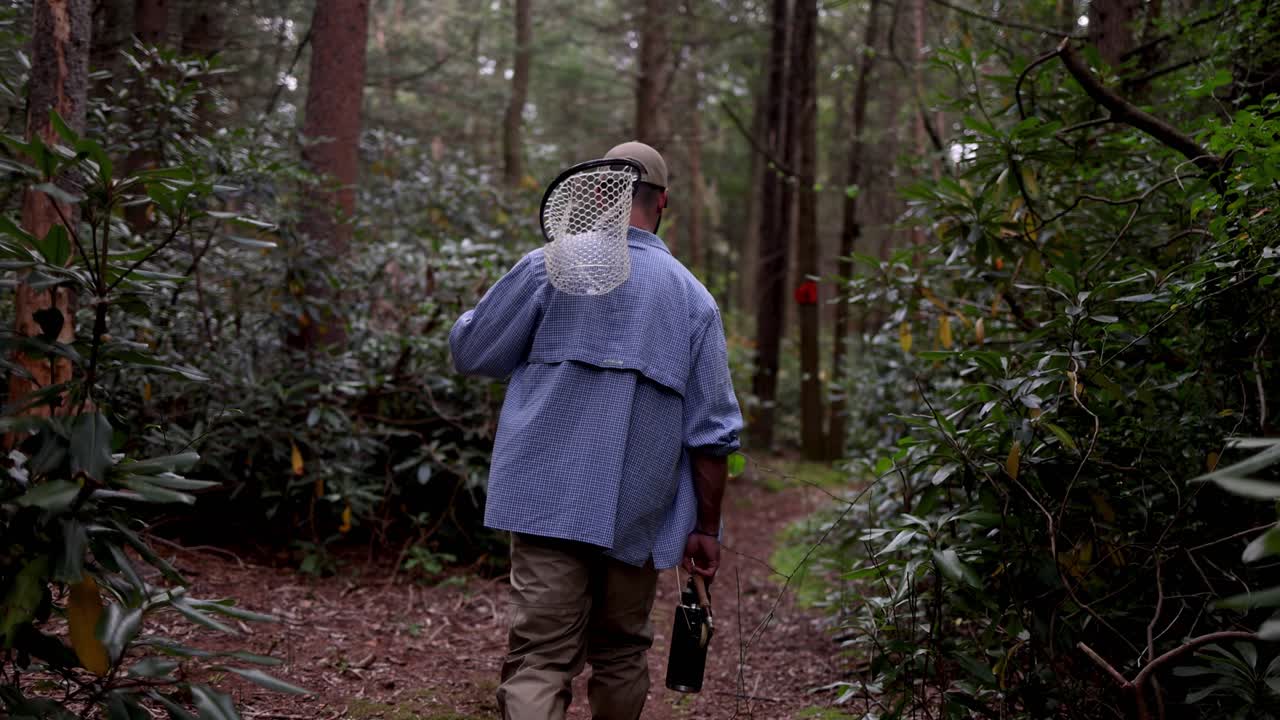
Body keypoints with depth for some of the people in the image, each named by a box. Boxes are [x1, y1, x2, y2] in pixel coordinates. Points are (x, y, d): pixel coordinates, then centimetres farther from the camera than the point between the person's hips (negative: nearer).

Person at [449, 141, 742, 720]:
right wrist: (707, 528, 11)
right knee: (620, 656, 18)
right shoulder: (693, 297, 6)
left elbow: (471, 351, 6)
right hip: (638, 515, 3)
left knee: (538, 660, -5)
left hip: (552, 500, -2)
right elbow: (712, 431, 3)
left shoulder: (550, 267, -1)